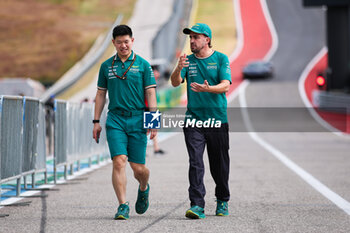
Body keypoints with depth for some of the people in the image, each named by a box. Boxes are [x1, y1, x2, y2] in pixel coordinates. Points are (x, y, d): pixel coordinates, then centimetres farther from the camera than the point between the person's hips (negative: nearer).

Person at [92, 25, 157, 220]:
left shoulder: (143, 65, 3)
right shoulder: (106, 66, 10)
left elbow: (151, 94, 0)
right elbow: (101, 94, 15)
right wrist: (96, 121, 10)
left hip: (138, 119, -1)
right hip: (115, 119, 1)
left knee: (138, 167, 2)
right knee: (119, 162, -13)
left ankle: (144, 189, 35)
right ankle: (123, 206, -10)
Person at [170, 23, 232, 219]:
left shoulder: (221, 59, 1)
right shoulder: (189, 61, 8)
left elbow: (225, 85, -12)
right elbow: (175, 83, -5)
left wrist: (207, 88, -31)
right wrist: (179, 69, -26)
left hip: (218, 119, -1)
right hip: (194, 119, 1)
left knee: (219, 165, 8)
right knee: (195, 163, -10)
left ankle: (222, 201, 27)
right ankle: (197, 206, -14)